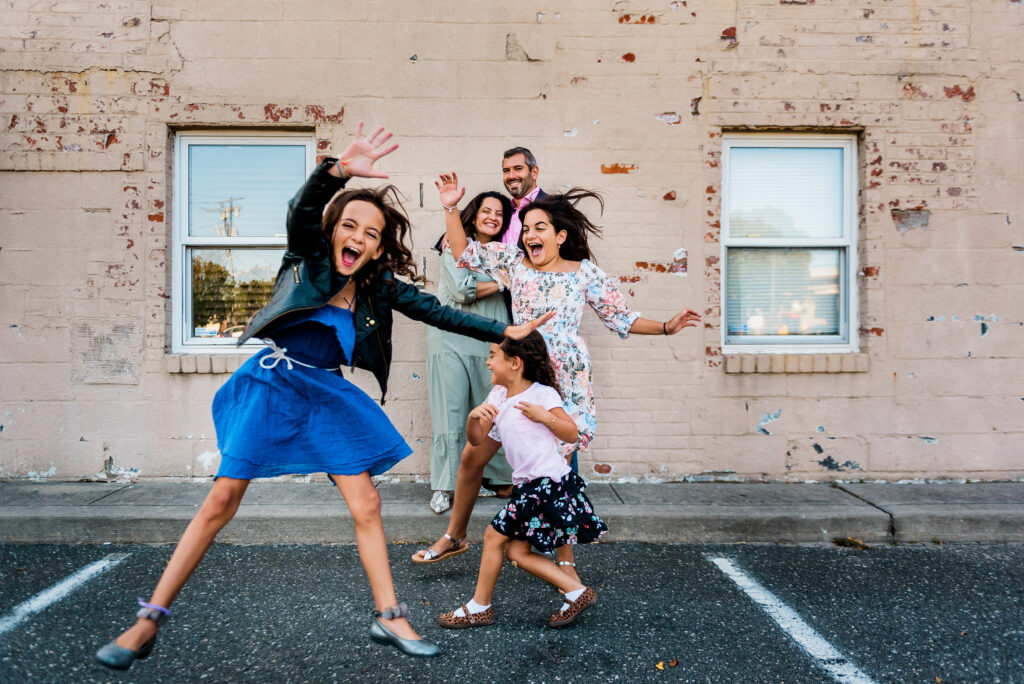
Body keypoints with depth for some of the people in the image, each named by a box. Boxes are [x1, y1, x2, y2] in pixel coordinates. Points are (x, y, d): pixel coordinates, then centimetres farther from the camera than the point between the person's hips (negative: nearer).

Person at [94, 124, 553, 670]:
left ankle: (389, 617, 14)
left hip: (328, 396, 3)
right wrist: (339, 170, -46)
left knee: (366, 506, 0)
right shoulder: (308, 258, -7)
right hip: (272, 385, -3)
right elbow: (301, 213, -27)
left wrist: (503, 332, 7)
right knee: (222, 498, -1)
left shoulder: (381, 287, 2)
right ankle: (149, 621, 14)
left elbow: (438, 313, 7)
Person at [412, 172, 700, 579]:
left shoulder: (584, 272, 2)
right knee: (471, 456, 6)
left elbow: (620, 318, 5)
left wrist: (666, 327, -5)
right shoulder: (513, 261, 7)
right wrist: (450, 209, 4)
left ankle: (565, 561, 18)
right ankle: (454, 536, 29)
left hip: (564, 382, -3)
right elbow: (465, 253, 11)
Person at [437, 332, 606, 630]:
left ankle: (479, 607, 17)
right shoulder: (497, 396, 10)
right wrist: (474, 416, -14)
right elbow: (476, 439, 6)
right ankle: (576, 591, 14)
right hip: (528, 485, 8)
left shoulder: (543, 394, -10)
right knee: (517, 551, 7)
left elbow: (572, 434, -6)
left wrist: (544, 416, -20)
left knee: (494, 535, -1)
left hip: (546, 483, -8)